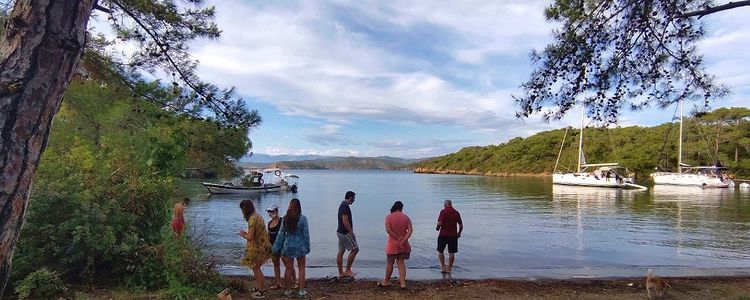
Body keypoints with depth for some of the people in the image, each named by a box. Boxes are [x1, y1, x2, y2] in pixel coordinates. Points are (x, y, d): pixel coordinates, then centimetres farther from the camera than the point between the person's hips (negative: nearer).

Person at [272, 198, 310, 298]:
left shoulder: (285, 219, -4)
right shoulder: (303, 218, -12)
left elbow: (281, 234, 1)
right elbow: (306, 234, -8)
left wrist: (278, 248, 9)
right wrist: (307, 247, 3)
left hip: (288, 246, 2)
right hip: (300, 246, -2)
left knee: (288, 268, 13)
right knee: (301, 268, 12)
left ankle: (288, 290, 22)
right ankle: (301, 290, 13)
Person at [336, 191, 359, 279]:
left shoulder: (342, 205, 15)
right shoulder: (345, 206, -17)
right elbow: (345, 221, -23)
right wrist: (351, 233, -18)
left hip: (340, 232, 10)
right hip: (345, 232, -10)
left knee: (341, 252, 10)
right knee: (355, 249, -5)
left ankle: (341, 273, 14)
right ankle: (348, 270, -1)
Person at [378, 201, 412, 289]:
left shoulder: (389, 217, -6)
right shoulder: (406, 217, 1)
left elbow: (388, 230, -17)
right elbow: (410, 230, -10)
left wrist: (398, 238, -13)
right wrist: (403, 240, -16)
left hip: (392, 244, -2)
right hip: (403, 245, 2)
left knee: (390, 263, 11)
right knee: (401, 262, 9)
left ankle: (386, 281, 24)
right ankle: (403, 283, 3)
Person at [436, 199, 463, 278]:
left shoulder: (443, 211, -9)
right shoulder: (456, 213, 5)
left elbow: (439, 223, -18)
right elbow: (461, 225, 8)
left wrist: (437, 228, 3)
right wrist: (459, 233, 24)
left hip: (443, 234, -3)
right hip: (453, 235, 4)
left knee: (440, 251, 13)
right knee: (451, 253, 8)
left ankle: (443, 268, 7)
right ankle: (448, 271, 12)